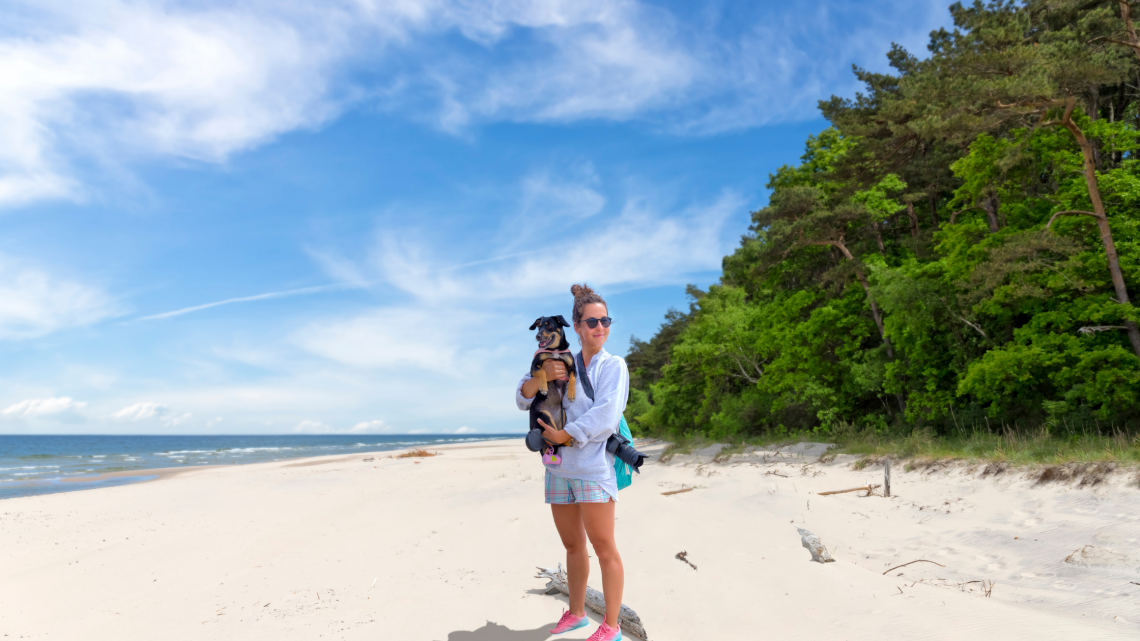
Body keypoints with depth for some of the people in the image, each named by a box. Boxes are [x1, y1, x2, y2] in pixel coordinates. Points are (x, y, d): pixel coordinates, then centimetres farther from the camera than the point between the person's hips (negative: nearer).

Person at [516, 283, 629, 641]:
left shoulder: (613, 365, -2)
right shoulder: (563, 365, 12)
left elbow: (605, 416, -15)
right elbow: (522, 399, 6)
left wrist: (564, 435, -12)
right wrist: (543, 375, -13)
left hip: (594, 467, -5)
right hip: (559, 468, 5)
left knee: (603, 548, -2)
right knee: (573, 546, 16)